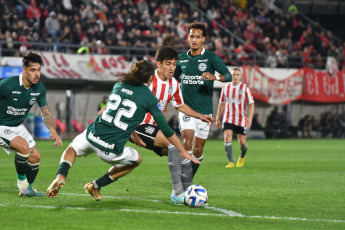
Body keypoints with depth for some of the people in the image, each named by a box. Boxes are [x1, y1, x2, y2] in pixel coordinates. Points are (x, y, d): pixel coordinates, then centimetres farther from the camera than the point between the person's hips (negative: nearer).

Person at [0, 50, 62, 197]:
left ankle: (26, 189, 22)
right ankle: (21, 180, -7)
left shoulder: (39, 88, -7)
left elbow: (45, 111, 8)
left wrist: (52, 130, -8)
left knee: (36, 157, 1)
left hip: (18, 127, 7)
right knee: (23, 146, -30)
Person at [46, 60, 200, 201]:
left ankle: (60, 176, 1)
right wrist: (183, 152, 10)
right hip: (111, 149, -3)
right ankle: (95, 186, 24)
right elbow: (165, 128, 2)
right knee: (136, 159, 28)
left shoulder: (118, 86, 12)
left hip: (92, 136, 3)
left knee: (71, 149, 34)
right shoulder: (149, 98, 0)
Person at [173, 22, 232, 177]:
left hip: (205, 109, -1)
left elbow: (228, 76, -11)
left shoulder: (211, 57, -1)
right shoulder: (181, 58, 8)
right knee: (187, 140, -19)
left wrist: (215, 77, -31)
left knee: (198, 149, 4)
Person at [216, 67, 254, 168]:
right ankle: (231, 162, -17)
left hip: (241, 120, -1)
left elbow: (251, 103, -4)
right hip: (228, 119, 1)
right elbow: (221, 103, 17)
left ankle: (242, 156, 36)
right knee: (227, 138, -17)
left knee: (242, 142, 4)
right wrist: (218, 118, 16)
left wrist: (250, 117, -17)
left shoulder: (245, 88, -3)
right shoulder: (225, 87, 6)